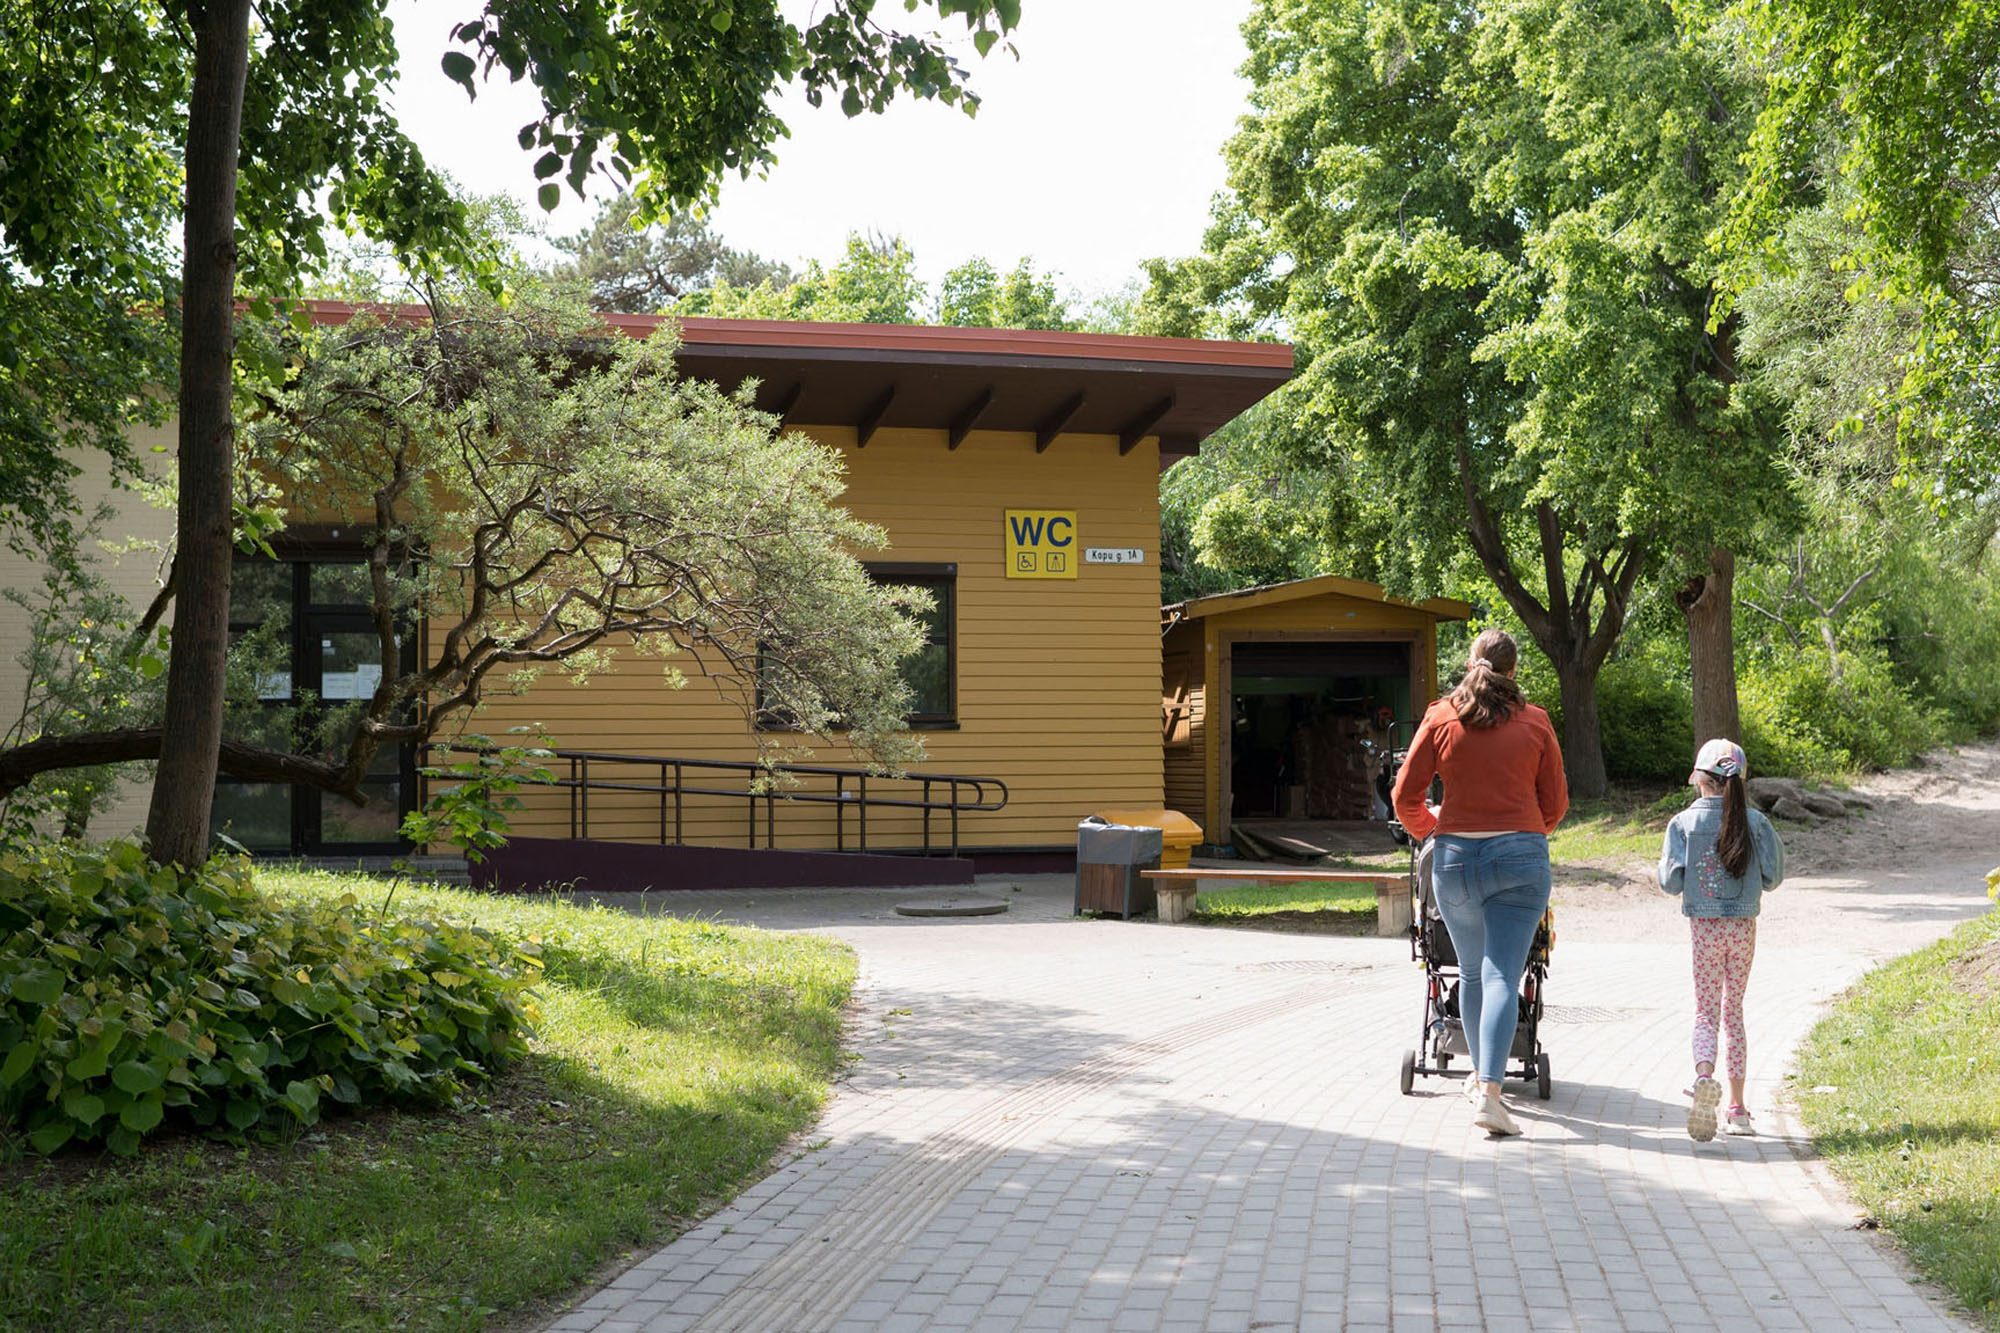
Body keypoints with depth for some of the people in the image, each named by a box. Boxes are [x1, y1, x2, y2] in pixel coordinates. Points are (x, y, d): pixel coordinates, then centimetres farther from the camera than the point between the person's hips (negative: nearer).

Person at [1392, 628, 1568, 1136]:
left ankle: (1481, 1075, 33)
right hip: (1520, 856, -2)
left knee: (1472, 972, 20)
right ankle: (1488, 1092, -16)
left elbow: (1406, 796, 3)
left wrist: (1425, 829, 24)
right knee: (1502, 977, -4)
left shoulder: (1441, 718, 2)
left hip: (1455, 858, 2)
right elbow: (1555, 803, 6)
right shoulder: (1535, 722, 1)